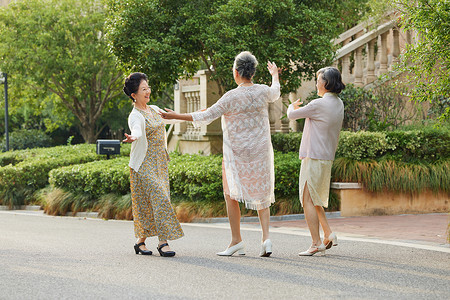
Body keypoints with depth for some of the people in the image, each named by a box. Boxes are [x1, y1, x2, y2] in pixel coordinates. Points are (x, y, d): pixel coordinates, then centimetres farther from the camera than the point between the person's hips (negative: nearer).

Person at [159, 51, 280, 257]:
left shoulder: (232, 97, -17)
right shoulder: (263, 92, -3)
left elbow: (207, 116, -12)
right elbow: (275, 93, 23)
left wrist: (176, 116, -3)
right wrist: (275, 75, 46)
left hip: (236, 152, -4)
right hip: (261, 151, 5)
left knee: (231, 194, 6)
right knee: (261, 194, 11)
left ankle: (236, 240, 1)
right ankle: (266, 237, -2)